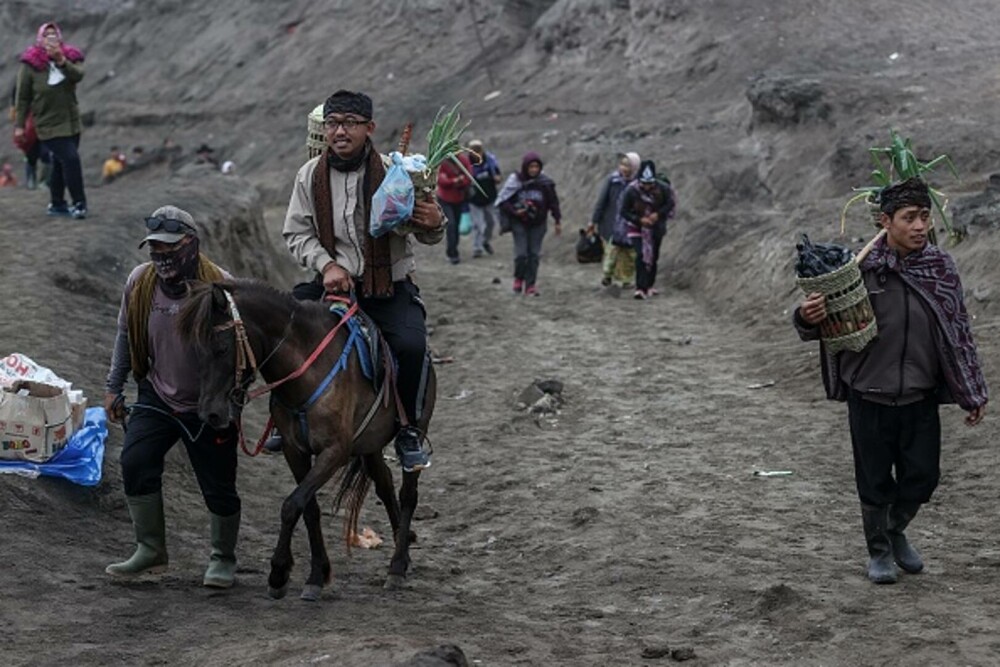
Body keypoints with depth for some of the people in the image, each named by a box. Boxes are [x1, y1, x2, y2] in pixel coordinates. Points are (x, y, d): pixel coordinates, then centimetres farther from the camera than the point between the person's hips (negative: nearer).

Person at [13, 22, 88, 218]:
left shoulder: (70, 58, 0)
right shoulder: (31, 64, -9)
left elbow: (78, 75, -22)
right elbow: (23, 97, -4)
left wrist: (61, 61, -37)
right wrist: (19, 125, -5)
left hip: (71, 122, 5)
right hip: (48, 125, -5)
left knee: (60, 164, 15)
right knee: (71, 159, -16)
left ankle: (57, 204, 29)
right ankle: (79, 203, -8)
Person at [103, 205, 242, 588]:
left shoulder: (220, 286, -18)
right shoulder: (140, 281, -5)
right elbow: (126, 336, 10)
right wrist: (114, 388, 10)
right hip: (157, 397, 4)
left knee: (218, 485, 2)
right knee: (135, 462, -11)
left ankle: (223, 559, 23)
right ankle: (150, 552, 3)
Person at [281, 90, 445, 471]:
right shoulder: (310, 175, -1)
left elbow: (427, 236, -2)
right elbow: (297, 232, 3)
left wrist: (434, 224, -27)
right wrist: (327, 264, -15)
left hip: (390, 287, -3)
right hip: (332, 281, 3)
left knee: (411, 346, -28)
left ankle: (409, 431, -4)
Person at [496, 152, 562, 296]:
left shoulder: (545, 182, -3)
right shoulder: (515, 180, -8)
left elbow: (553, 202, 5)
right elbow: (503, 200, -4)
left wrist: (558, 221, 4)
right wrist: (514, 211, -17)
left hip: (537, 224, 2)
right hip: (519, 222, -2)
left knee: (534, 254, 1)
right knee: (521, 253, -8)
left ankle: (530, 285, 9)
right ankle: (518, 278, 18)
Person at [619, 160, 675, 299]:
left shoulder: (662, 188, -19)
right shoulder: (631, 190, -23)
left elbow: (670, 204, -4)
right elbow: (624, 212, -14)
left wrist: (658, 214, -22)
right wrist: (640, 219, -27)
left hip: (656, 227, 3)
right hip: (636, 227, -3)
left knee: (653, 257, 12)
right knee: (641, 255, -19)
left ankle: (648, 286, 29)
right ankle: (640, 288, -20)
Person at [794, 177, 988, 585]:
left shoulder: (940, 268, -2)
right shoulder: (859, 269, -12)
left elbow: (958, 333, 8)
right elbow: (816, 328, -2)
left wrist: (974, 394, 10)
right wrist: (808, 318, -27)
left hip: (921, 399, 3)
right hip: (869, 397, -2)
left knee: (922, 478, 9)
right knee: (875, 482, 8)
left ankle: (895, 531, 39)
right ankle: (879, 550, 31)